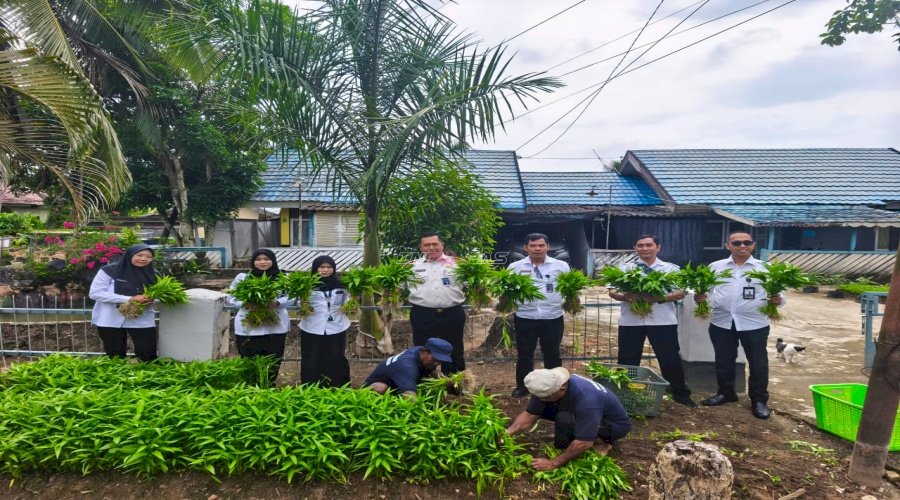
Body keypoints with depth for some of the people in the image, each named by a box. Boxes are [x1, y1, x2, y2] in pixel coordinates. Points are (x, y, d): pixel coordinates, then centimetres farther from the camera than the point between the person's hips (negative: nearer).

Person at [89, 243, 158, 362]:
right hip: (111, 321, -2)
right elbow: (95, 293, -13)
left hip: (142, 320, 2)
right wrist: (130, 299, -21)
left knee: (148, 355, -1)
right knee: (115, 355, 11)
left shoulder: (151, 274, 2)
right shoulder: (110, 271, -8)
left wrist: (150, 300, -14)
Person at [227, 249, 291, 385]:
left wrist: (276, 303, -17)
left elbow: (290, 297, 2)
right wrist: (245, 303, -16)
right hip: (248, 327, -1)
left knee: (273, 361, 10)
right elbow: (231, 298, 3)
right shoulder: (242, 277, 1)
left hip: (276, 327, 1)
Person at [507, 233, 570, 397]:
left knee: (552, 353, 14)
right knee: (524, 353, 11)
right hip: (524, 319, 0)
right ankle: (522, 385, 28)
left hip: (553, 319, 0)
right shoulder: (515, 267, 1)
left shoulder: (561, 266, 2)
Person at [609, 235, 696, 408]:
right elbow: (612, 291, 2)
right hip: (630, 321, 1)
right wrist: (626, 297, -20)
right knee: (628, 360, 9)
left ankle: (681, 393, 27)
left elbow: (681, 292, -3)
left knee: (670, 359, 8)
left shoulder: (671, 269, 6)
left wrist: (660, 298, -20)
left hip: (663, 321, -1)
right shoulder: (625, 269, 7)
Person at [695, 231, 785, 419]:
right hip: (721, 322, 2)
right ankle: (725, 393, 33)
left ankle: (759, 400, 25)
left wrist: (778, 299, -23)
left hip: (754, 323, -1)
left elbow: (777, 292, -1)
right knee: (723, 361, 14)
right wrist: (700, 297, -16)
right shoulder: (715, 267, 4)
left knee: (758, 363, 8)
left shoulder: (765, 268, 0)